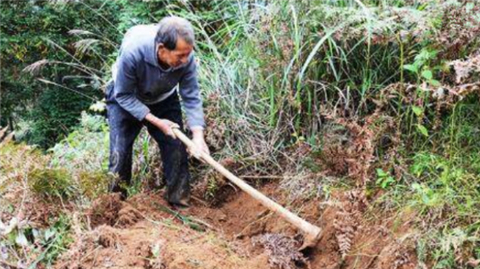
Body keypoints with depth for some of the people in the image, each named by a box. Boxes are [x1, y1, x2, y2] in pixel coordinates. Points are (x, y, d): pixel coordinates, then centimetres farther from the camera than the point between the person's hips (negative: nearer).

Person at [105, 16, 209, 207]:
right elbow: (123, 96, -26)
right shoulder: (133, 52, -40)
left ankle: (179, 202, 12)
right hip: (126, 99, -3)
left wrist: (198, 135, -33)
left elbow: (192, 98, -20)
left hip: (164, 100, 3)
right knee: (120, 151, -9)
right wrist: (156, 121, -30)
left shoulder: (186, 59, -31)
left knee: (176, 148, -3)